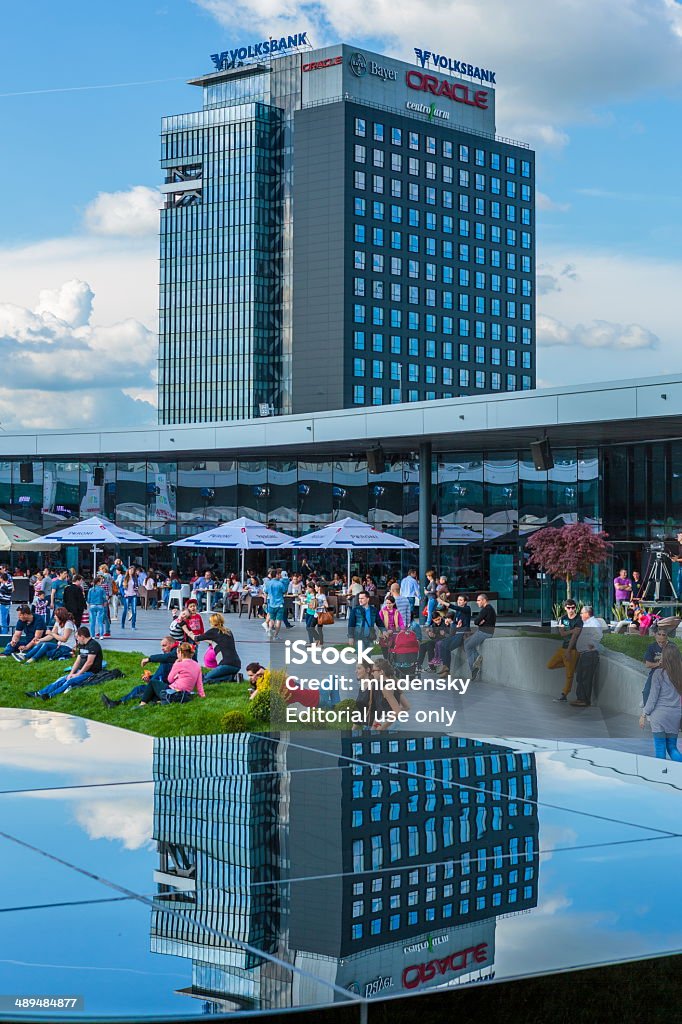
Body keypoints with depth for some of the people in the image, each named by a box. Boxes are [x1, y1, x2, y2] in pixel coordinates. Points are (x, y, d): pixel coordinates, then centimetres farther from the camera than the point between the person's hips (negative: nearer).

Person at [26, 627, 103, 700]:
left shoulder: (93, 645, -14)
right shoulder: (82, 645, 16)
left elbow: (89, 662, -19)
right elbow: (78, 661, 13)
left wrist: (77, 674, -15)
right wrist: (71, 673, -2)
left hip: (91, 672, -8)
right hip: (81, 671, 8)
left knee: (70, 681, -27)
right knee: (61, 680, -8)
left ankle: (50, 695, -41)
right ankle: (38, 693, -17)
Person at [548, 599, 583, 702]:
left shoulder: (578, 620, -13)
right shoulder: (564, 618, 7)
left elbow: (574, 636, -20)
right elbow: (562, 633, -4)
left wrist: (568, 651, -25)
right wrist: (573, 630, -18)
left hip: (572, 649, -7)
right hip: (563, 647, 7)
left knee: (569, 674, -2)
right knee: (550, 665, 9)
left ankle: (564, 695, 4)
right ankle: (572, 665, 20)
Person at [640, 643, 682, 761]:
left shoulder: (659, 673, -10)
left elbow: (653, 697, -7)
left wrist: (644, 715, 1)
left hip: (660, 714, -4)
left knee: (660, 748, 5)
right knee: (672, 747, 12)